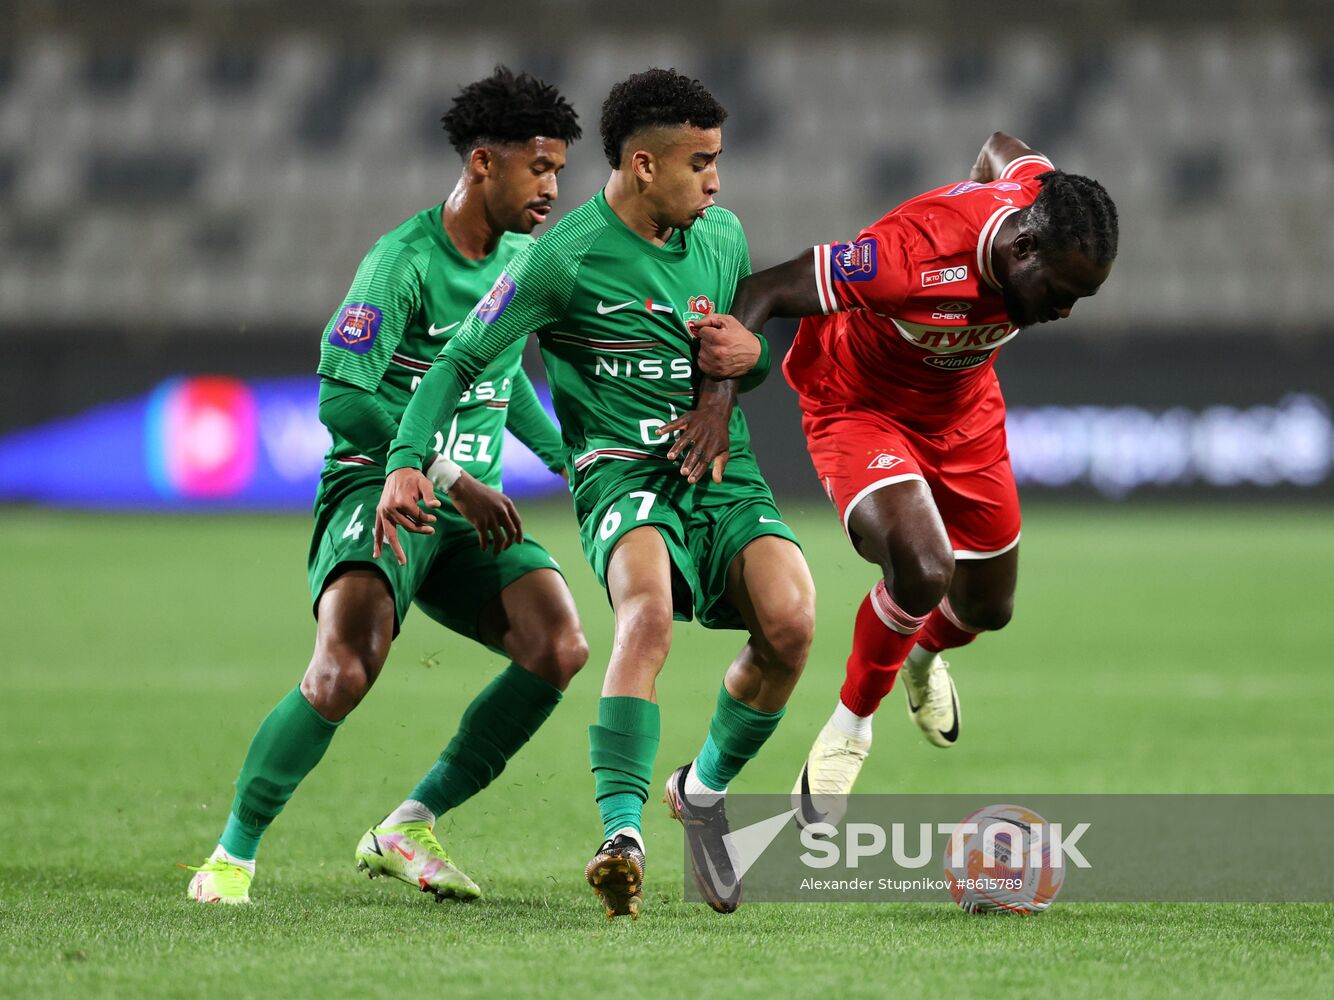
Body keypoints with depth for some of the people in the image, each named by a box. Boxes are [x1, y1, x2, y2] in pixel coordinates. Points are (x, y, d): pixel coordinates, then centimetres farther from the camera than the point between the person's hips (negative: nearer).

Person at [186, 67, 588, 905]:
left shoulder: (524, 259, 13)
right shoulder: (405, 261, -12)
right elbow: (343, 399, -19)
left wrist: (565, 452, 30)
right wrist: (453, 480, -21)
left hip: (471, 510, 7)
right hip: (377, 491, -7)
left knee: (560, 648, -17)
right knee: (346, 671, -28)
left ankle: (409, 828, -4)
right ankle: (233, 855, -8)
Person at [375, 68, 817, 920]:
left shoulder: (724, 237, 9)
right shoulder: (565, 259, -9)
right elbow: (461, 359, -4)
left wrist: (726, 393, 2)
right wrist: (407, 461, -17)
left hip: (721, 470, 5)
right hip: (622, 474, -5)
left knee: (790, 621, -20)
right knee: (648, 610, -35)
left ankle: (705, 789, 6)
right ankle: (622, 834, -42)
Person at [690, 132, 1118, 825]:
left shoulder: (1043, 203, -22)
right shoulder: (915, 254, -40)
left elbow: (1002, 149, 3)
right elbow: (767, 288, -35)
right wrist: (739, 348, -55)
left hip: (964, 414, 7)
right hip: (860, 407, -7)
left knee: (987, 609, 17)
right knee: (921, 572, -30)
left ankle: (925, 655, 56)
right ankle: (848, 730, -3)